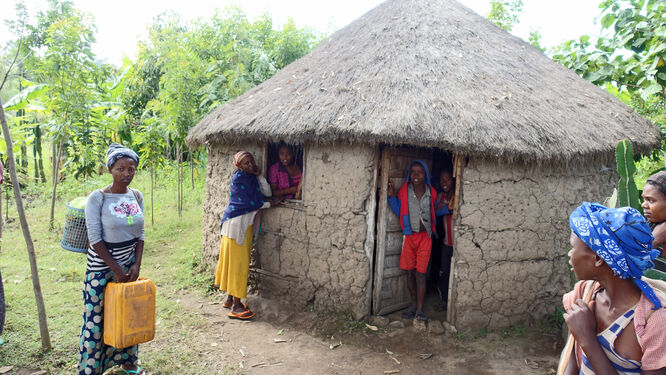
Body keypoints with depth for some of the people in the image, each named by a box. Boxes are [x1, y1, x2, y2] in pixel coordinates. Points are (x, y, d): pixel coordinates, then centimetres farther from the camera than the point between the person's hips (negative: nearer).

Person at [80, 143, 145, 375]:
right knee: (96, 318, 3)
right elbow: (95, 238, -14)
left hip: (129, 265, 5)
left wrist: (136, 265, -5)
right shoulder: (97, 198, -13)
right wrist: (116, 268, -15)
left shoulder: (137, 196, 1)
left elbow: (140, 234, 4)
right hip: (102, 267, -4)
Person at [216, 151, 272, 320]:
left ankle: (230, 299, 25)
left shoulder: (251, 177, 11)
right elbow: (250, 203, -17)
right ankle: (236, 306, -1)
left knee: (240, 261, 13)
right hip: (236, 223, -9)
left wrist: (259, 175, -4)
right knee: (237, 262, -6)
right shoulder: (239, 178, -15)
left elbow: (267, 193, 4)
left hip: (245, 224, 9)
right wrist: (270, 204, -8)